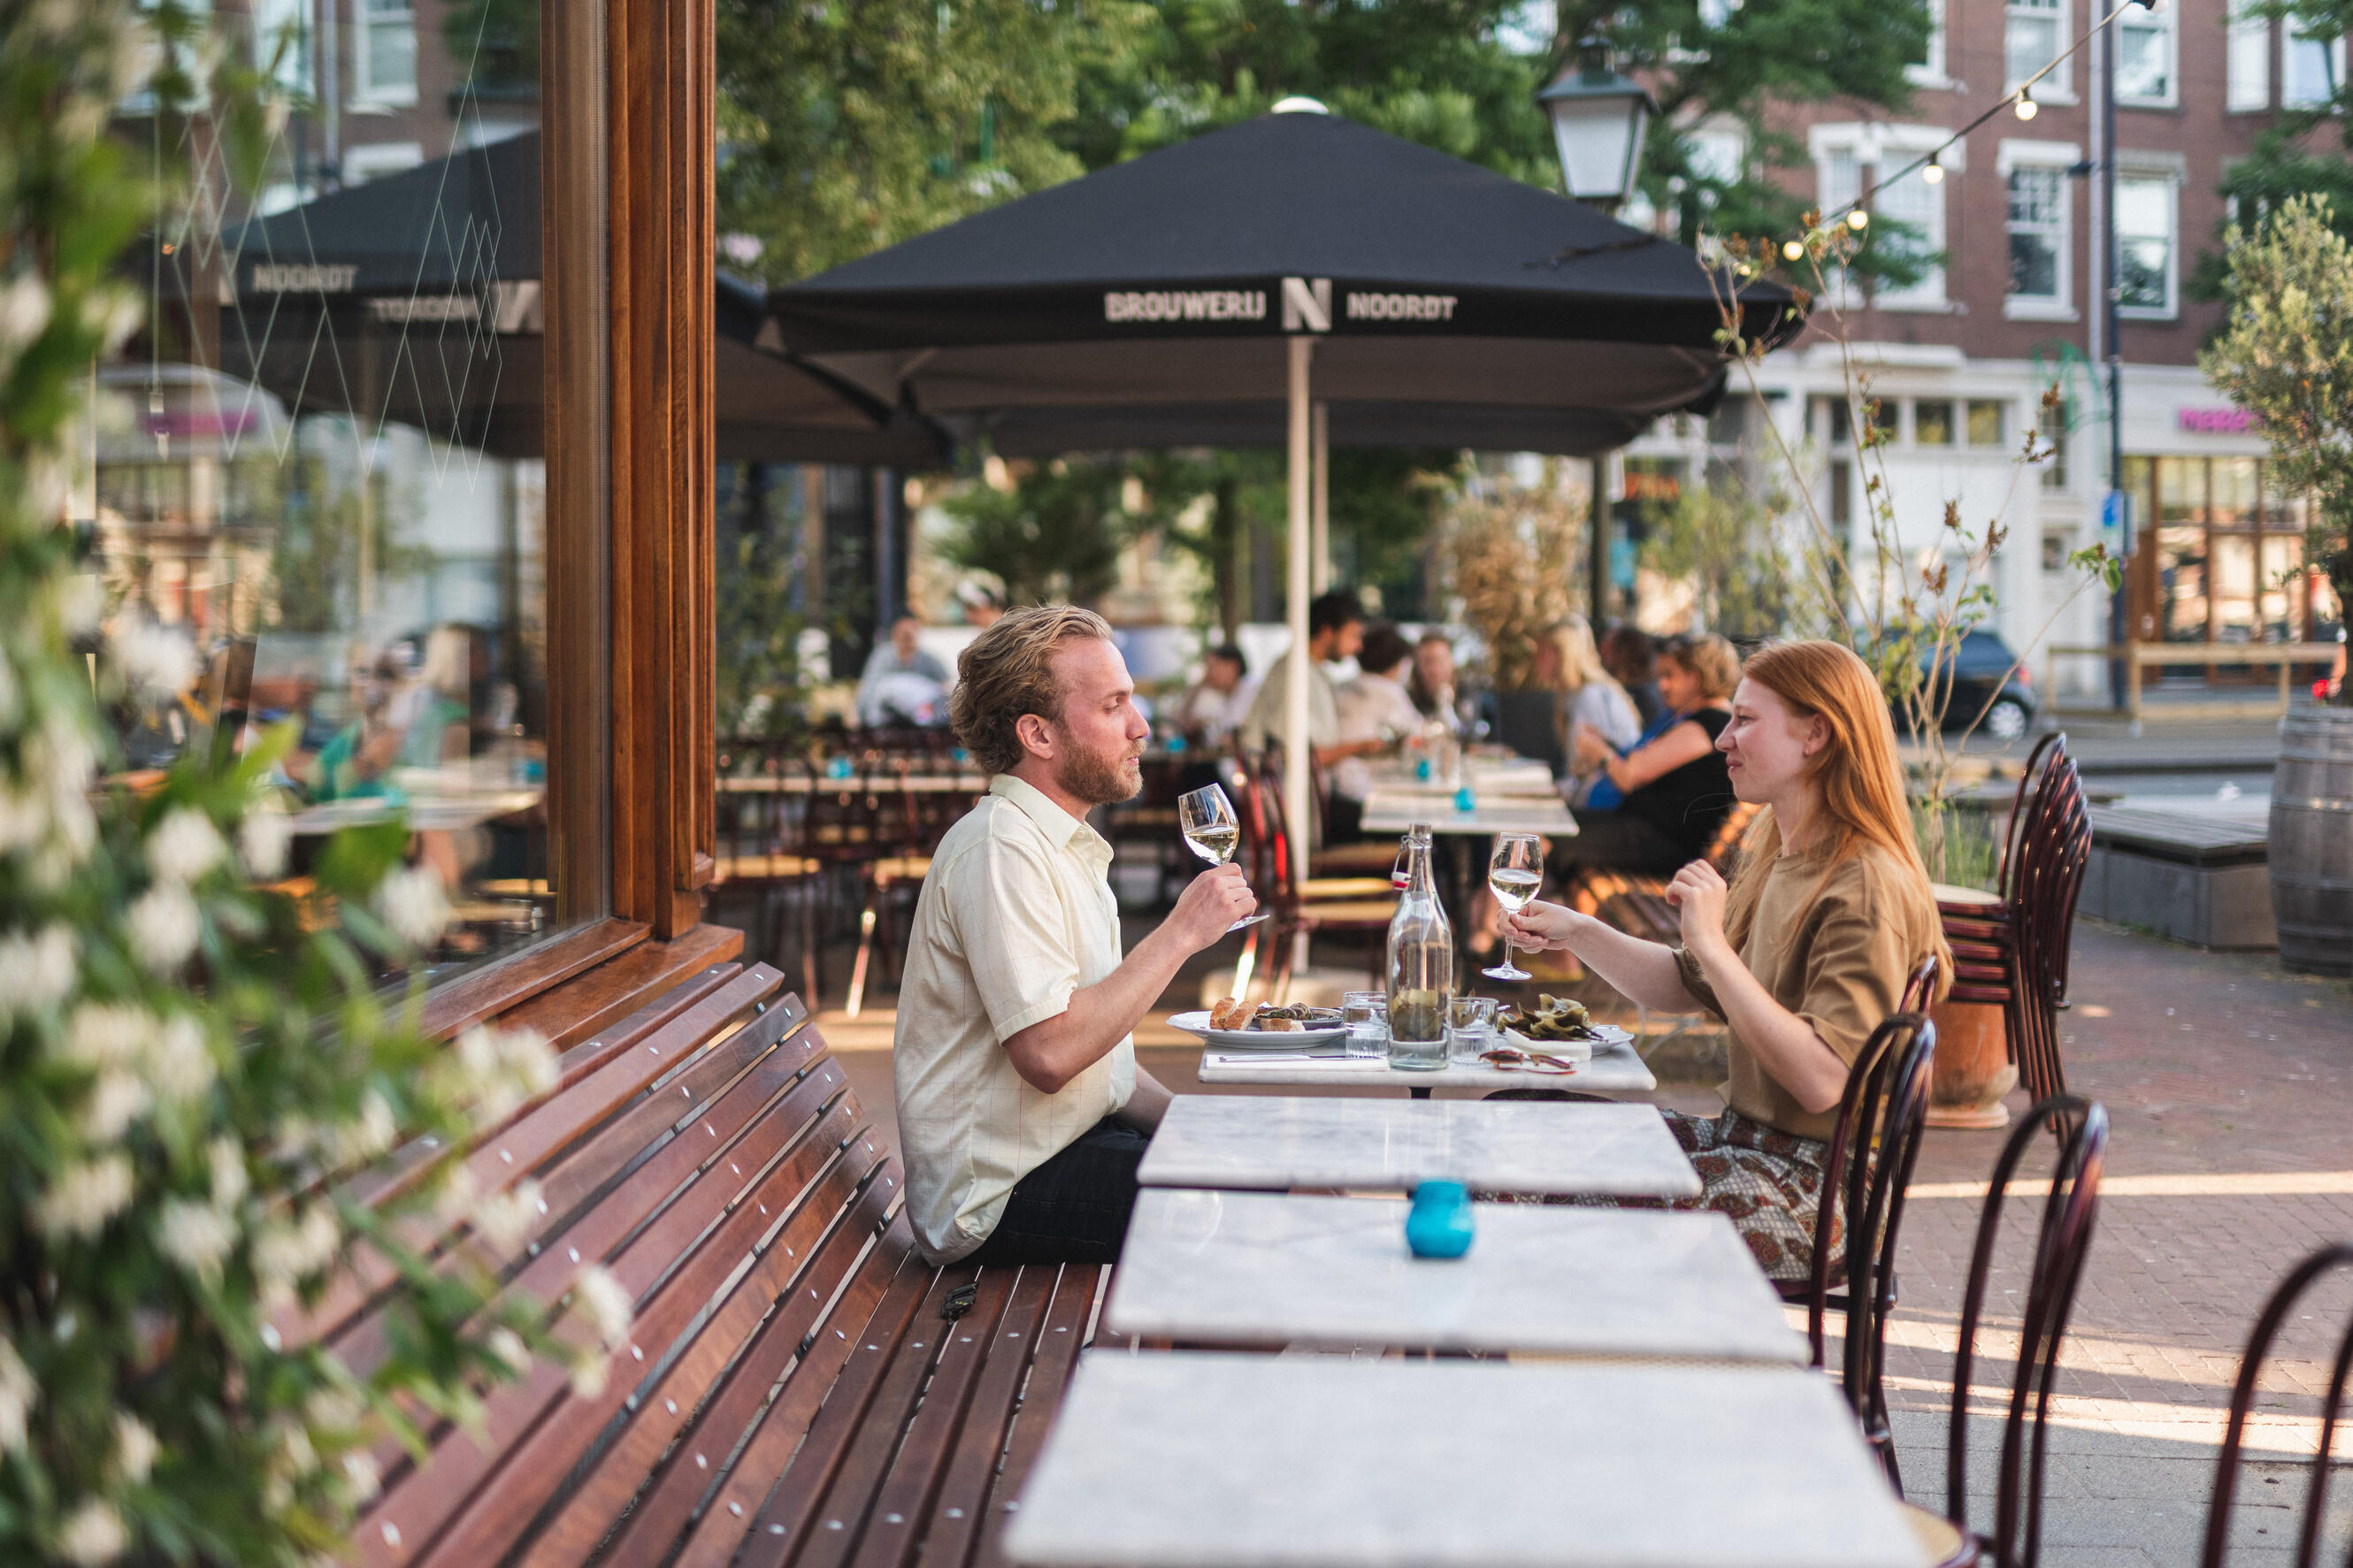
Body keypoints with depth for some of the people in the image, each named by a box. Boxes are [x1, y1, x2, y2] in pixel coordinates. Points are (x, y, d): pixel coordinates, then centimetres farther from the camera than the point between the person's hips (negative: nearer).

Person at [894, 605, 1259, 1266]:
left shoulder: (1065, 846, 18)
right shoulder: (999, 847, -16)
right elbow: (1048, 1052, -26)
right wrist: (1179, 934, -18)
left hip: (1069, 1145, 10)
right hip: (999, 1195, -10)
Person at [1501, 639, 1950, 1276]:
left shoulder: (1866, 887, -19)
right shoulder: (1771, 858, 11)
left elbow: (1821, 1081, -28)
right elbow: (1687, 986, 21)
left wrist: (1712, 942, -26)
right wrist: (1573, 930, 8)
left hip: (1811, 1188, -9)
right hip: (1743, 1139, 9)